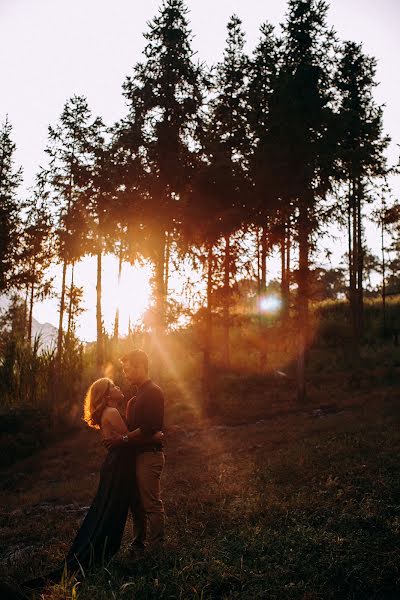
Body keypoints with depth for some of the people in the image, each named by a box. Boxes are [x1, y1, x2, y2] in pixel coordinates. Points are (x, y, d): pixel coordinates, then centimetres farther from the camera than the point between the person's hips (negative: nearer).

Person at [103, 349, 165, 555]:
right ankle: (139, 543, 26)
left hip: (149, 455, -10)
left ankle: (154, 547, 6)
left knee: (152, 504, -2)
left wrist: (124, 439, -18)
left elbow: (149, 428, -22)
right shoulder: (139, 394, 18)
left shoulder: (153, 392, -14)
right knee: (136, 502, 15)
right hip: (137, 454, 10)